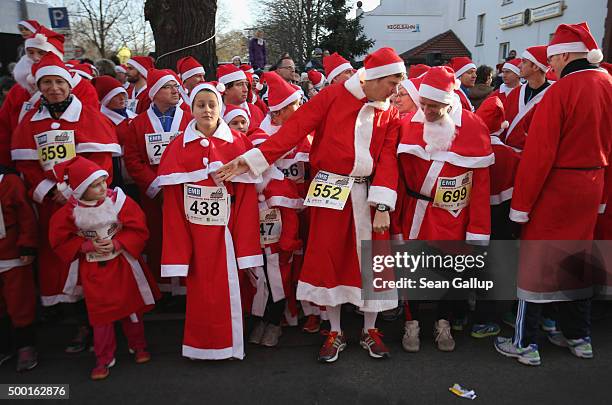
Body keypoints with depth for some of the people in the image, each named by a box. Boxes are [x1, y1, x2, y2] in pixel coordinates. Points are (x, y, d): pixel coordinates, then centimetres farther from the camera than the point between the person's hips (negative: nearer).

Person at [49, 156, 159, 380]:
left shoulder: (118, 200, -14)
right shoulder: (70, 210, -11)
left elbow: (138, 229, -12)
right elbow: (60, 241, -4)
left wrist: (116, 244, -22)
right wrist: (88, 246, -16)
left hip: (122, 263, 0)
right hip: (93, 268, 0)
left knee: (131, 306, 12)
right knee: (100, 312, 6)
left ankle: (138, 346, 33)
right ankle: (104, 358, 21)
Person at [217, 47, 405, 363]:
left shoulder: (390, 116, 8)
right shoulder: (333, 97, -2)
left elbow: (388, 160, 1)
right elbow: (295, 128, -10)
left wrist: (383, 206, -11)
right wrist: (253, 159, -18)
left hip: (366, 192, 3)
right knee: (327, 258, 4)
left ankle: (370, 331, 27)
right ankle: (335, 334, 23)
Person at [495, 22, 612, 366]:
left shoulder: (562, 90, -17)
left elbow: (539, 153, -19)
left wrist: (521, 204, -14)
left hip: (555, 186, -7)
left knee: (536, 260, 2)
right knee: (577, 257, 17)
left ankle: (525, 344, 10)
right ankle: (579, 337, 30)